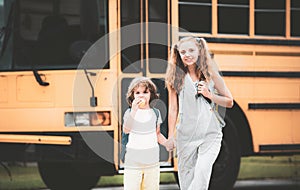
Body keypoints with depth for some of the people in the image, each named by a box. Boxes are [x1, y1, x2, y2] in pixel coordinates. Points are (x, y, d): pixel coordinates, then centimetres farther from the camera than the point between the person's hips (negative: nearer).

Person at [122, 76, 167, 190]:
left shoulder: (155, 113, 7)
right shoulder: (130, 112, -1)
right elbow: (126, 130, -18)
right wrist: (134, 110, -27)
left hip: (152, 162, 2)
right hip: (133, 162, -2)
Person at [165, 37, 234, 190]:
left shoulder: (210, 74, 4)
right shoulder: (176, 77, 5)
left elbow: (229, 102, 10)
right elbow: (173, 109, 6)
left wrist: (209, 95, -6)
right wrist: (170, 137, 2)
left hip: (210, 133, -1)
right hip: (186, 135, 1)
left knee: (203, 170, -20)